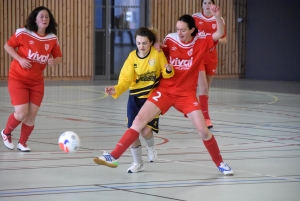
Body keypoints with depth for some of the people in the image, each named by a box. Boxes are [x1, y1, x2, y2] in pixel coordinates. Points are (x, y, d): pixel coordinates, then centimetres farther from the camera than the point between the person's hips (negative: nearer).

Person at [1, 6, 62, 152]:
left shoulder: (52, 39, -3)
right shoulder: (23, 33, -14)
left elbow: (58, 57, 8)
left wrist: (53, 61, -16)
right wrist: (20, 59, -19)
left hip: (37, 81, 4)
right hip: (18, 78, -4)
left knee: (31, 115, 2)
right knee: (21, 113, -11)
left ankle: (22, 143, 23)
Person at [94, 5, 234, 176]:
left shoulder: (201, 42, -6)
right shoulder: (170, 40, -4)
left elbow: (220, 34, -18)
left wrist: (217, 16, -33)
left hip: (187, 94, -1)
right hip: (165, 90, 1)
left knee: (203, 130, -6)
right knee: (139, 120, -11)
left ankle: (220, 164, 17)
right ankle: (114, 157, -11)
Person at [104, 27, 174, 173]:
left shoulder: (158, 53, -11)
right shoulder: (132, 57, -9)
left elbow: (165, 74, -4)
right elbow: (126, 79, -12)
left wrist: (168, 71, -27)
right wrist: (116, 90, -30)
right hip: (135, 98, 2)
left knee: (146, 130, -15)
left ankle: (151, 147, 23)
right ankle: (137, 163, 20)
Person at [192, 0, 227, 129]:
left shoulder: (219, 20, 2)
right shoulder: (195, 18, -2)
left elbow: (224, 40, 7)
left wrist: (216, 39, -13)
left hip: (211, 58, 3)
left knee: (206, 88, 11)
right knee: (203, 88, -14)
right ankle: (206, 118, -15)